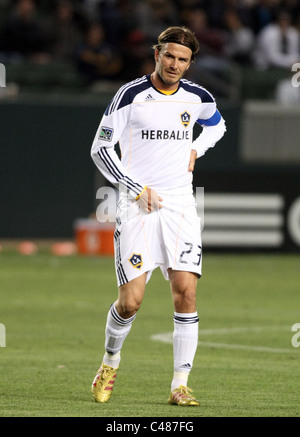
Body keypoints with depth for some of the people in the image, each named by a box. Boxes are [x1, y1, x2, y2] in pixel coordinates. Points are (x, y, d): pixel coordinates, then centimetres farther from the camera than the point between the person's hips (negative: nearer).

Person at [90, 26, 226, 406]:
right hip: (137, 205, -3)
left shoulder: (196, 97, 7)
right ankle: (110, 362, 22)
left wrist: (196, 149, 10)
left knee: (186, 292, -10)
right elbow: (100, 149, -3)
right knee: (130, 302, -8)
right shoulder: (130, 96, -5)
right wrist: (138, 189, -11)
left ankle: (180, 386, -3)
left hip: (180, 205, 3)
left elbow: (216, 125, 30)